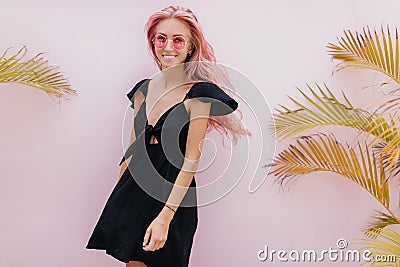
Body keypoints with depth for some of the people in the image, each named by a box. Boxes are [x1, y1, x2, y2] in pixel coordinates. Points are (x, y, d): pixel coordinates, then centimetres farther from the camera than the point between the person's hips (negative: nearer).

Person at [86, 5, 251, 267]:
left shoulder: (198, 94, -12)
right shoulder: (144, 89, 6)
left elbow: (191, 159, -15)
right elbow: (133, 147, 12)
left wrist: (165, 216, -21)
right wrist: (118, 197, 12)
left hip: (171, 195, -5)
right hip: (134, 189, 5)